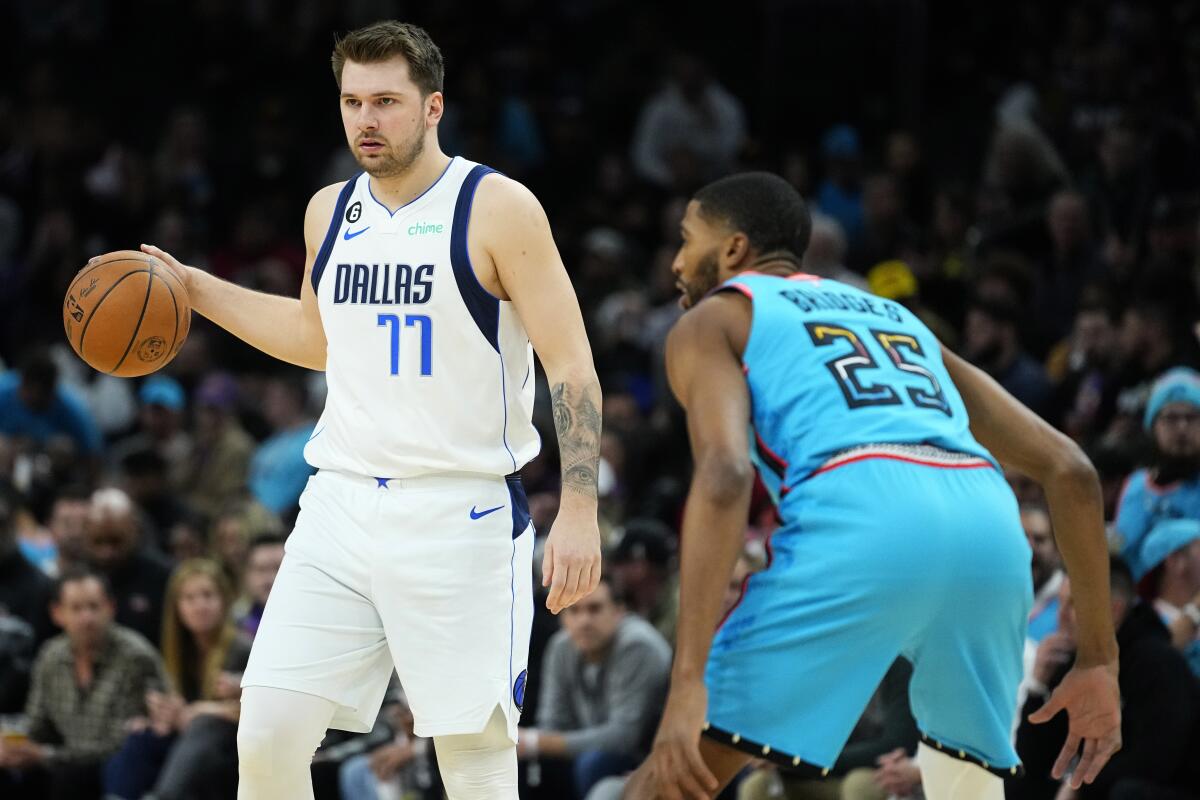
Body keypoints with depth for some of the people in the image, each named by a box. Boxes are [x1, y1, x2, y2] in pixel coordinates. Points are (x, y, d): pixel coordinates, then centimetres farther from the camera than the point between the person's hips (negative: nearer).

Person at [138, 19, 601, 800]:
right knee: (269, 735, -4)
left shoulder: (498, 209, -8)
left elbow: (572, 367, -9)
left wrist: (580, 512, -18)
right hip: (343, 503, 5)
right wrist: (195, 289, 21)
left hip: (462, 517, -5)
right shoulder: (331, 211, 10)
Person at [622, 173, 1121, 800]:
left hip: (862, 519, -5)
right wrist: (1098, 659, 32)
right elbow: (1069, 470, 30)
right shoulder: (895, 317, 38)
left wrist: (688, 681, -10)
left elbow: (724, 477, -2)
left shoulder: (713, 320, 21)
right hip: (989, 524, 5)